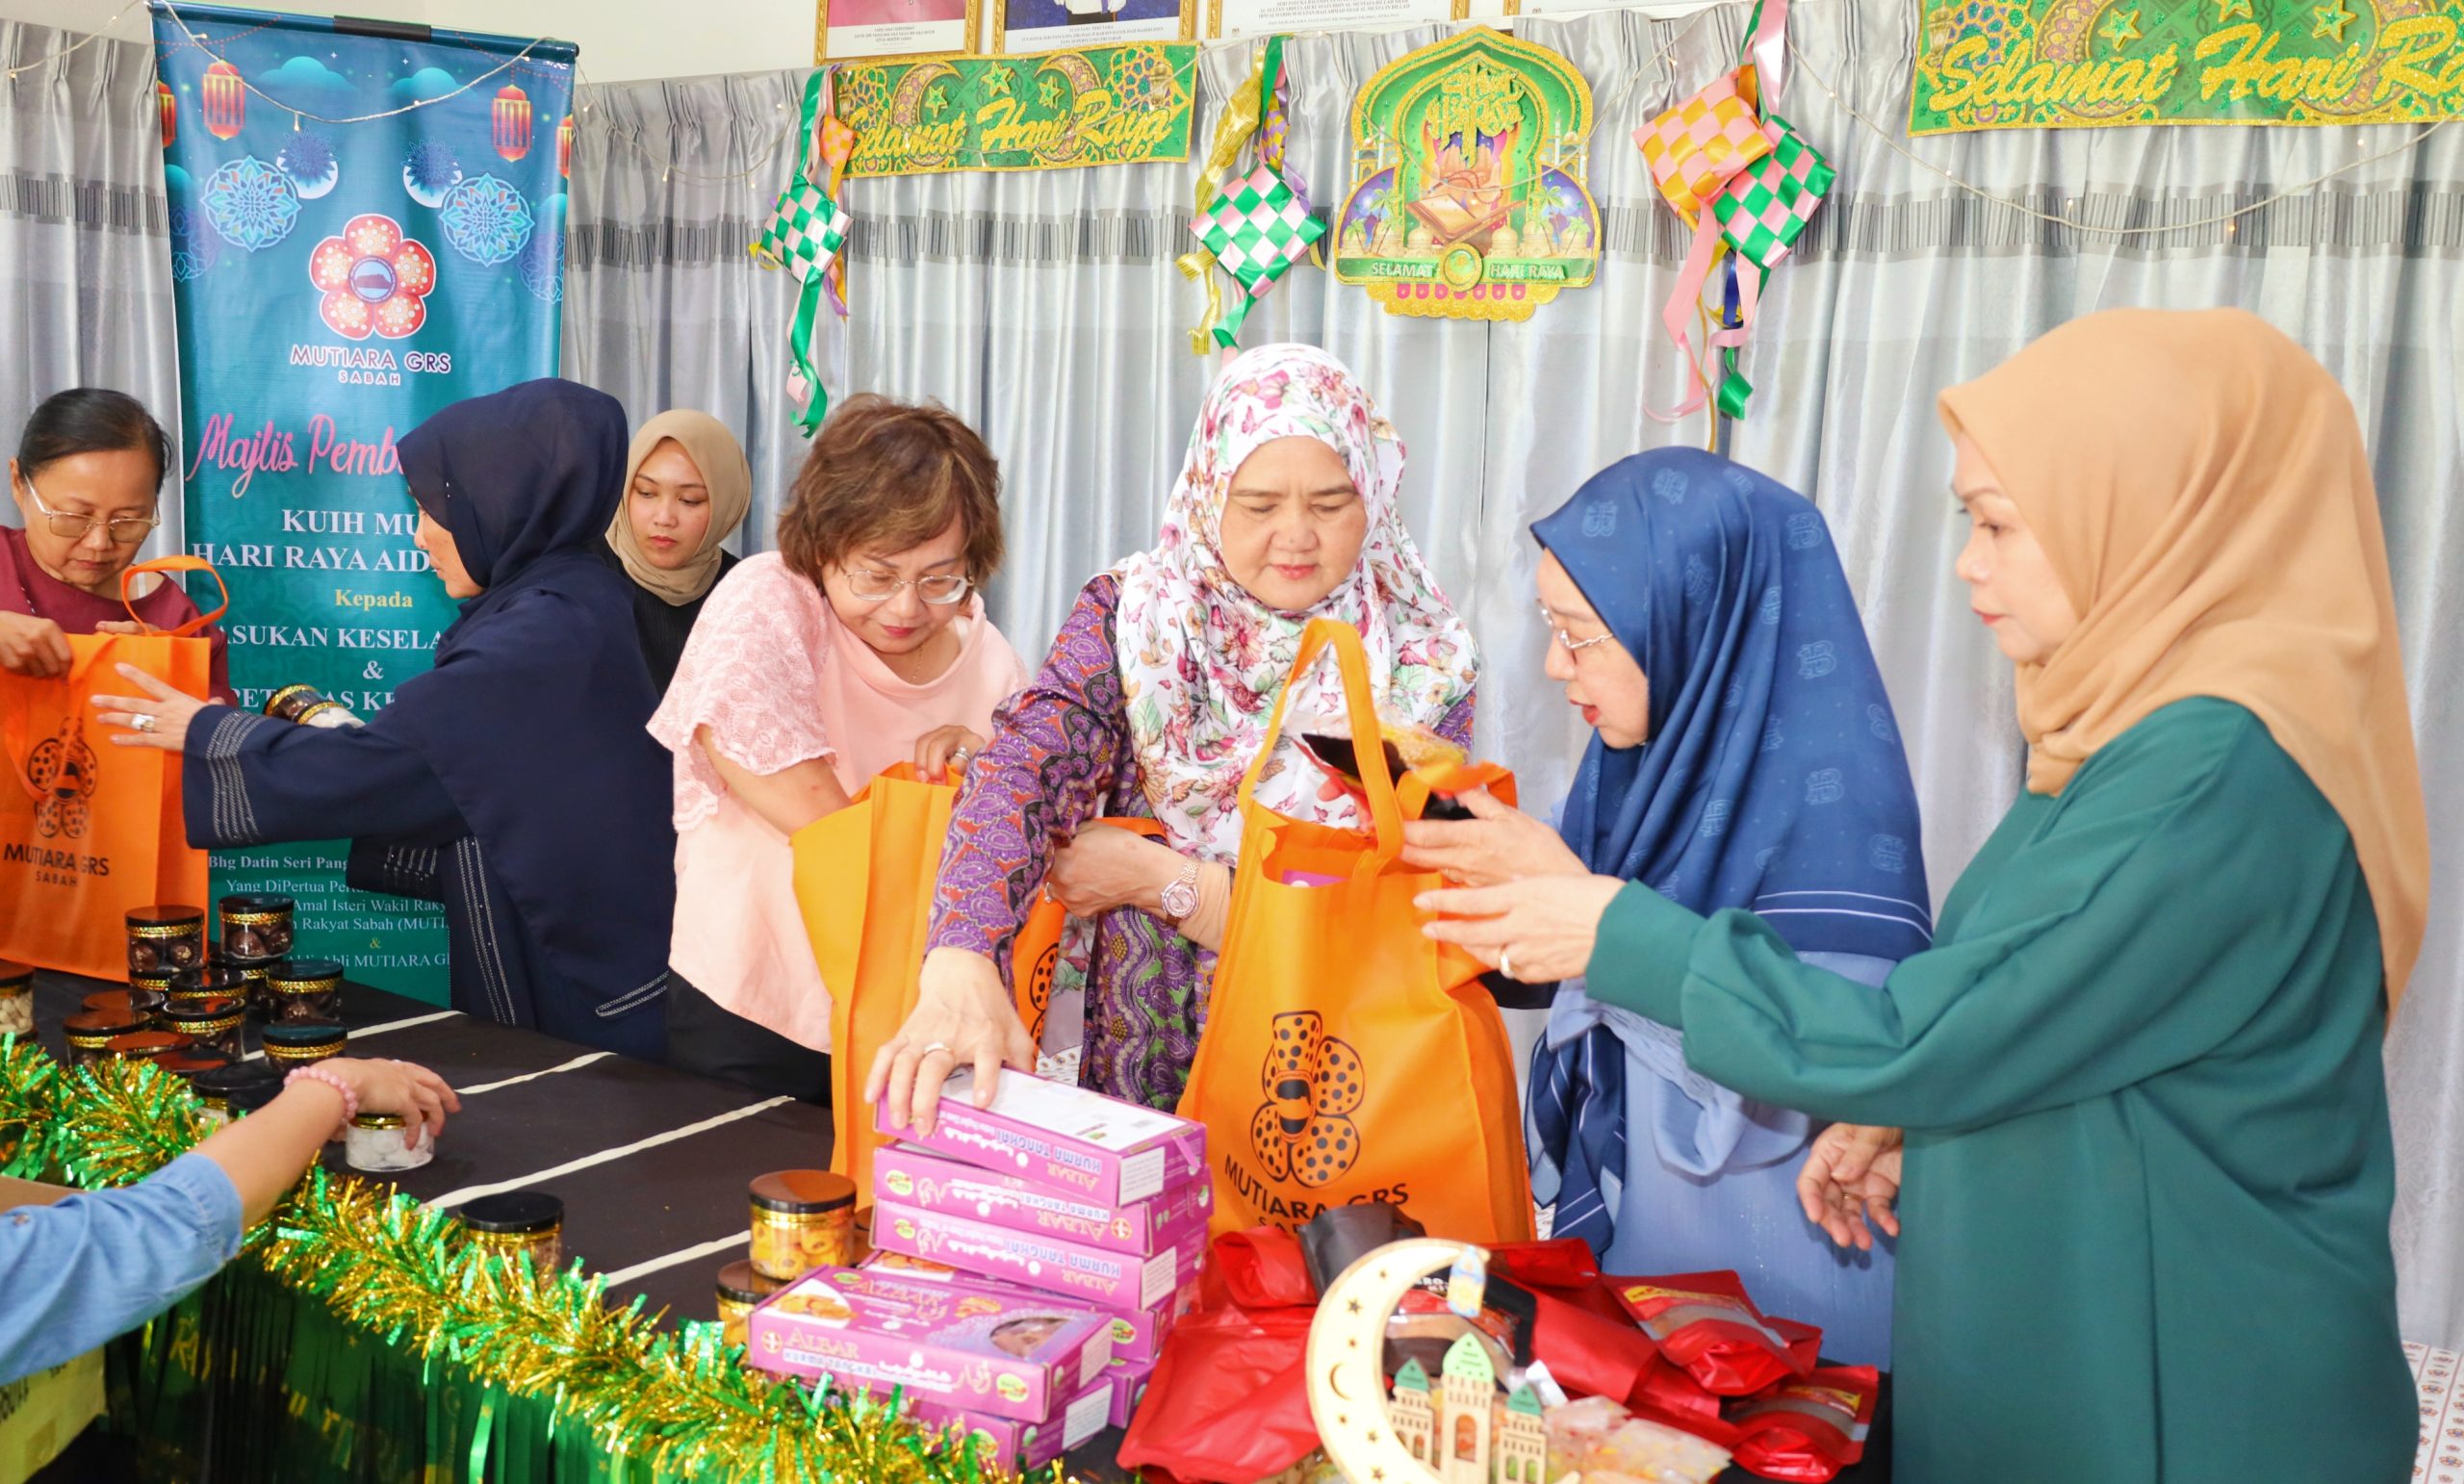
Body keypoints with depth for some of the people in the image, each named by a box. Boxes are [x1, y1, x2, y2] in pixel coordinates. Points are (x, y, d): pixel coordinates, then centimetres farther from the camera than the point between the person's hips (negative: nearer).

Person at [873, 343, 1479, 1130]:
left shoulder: (1427, 670, -2)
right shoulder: (1133, 614, 1)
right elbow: (1022, 771, -15)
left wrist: (1153, 876, -12)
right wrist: (960, 967, -33)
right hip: (1137, 1081, 1)